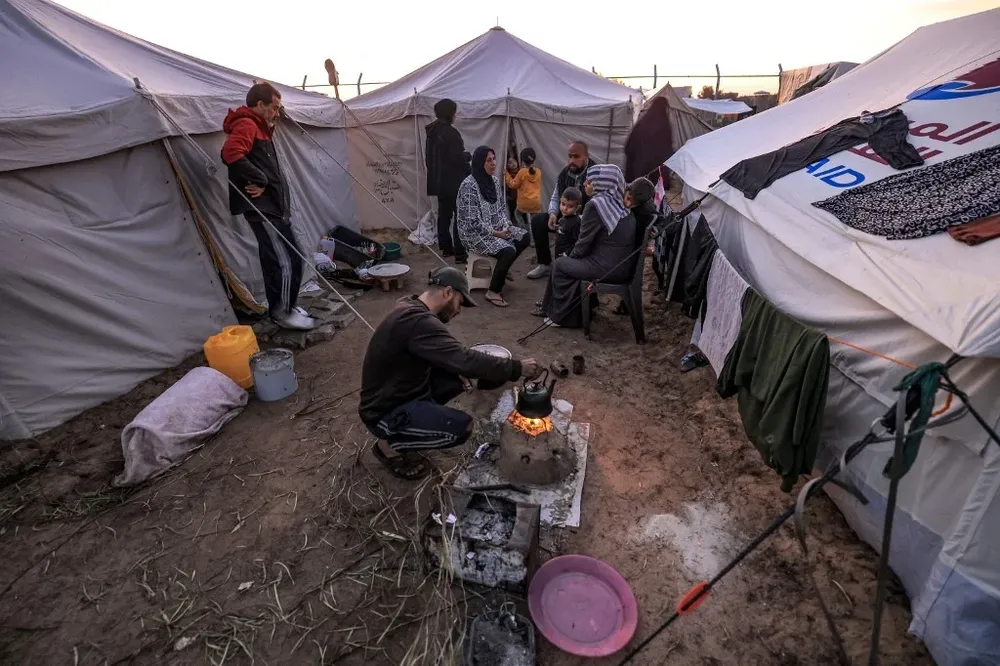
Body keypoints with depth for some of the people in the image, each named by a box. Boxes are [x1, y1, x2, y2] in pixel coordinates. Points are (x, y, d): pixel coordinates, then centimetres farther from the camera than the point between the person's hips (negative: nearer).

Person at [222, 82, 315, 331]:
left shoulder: (259, 128, 22)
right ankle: (283, 312, 3)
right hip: (263, 208, -10)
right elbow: (231, 153, -29)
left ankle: (281, 308, 25)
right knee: (289, 260, -9)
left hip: (270, 207, 10)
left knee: (275, 261, 15)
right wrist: (259, 180, -22)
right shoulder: (246, 125, -10)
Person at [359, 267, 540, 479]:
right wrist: (517, 368, -24)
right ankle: (389, 444, -2)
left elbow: (434, 355, 17)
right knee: (462, 427, -21)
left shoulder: (411, 308, 3)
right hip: (384, 412, -9)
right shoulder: (418, 321, -29)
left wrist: (454, 370, -1)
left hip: (402, 392, 9)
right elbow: (465, 360, -34)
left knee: (459, 377, 4)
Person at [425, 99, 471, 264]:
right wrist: (468, 155, 1)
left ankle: (446, 247, 23)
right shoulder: (451, 132, -16)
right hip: (453, 182, -9)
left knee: (444, 214, 15)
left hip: (438, 181, 9)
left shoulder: (432, 131, 10)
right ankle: (460, 253, -5)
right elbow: (458, 158, -19)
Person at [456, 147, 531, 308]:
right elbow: (474, 222, -23)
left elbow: (500, 208, 13)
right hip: (475, 233, -9)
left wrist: (506, 225, -5)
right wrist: (496, 233, -19)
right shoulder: (469, 186, -22)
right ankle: (493, 292, -11)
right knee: (508, 251, -26)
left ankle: (502, 269, 21)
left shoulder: (494, 180, 4)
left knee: (524, 237, 0)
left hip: (496, 227, 9)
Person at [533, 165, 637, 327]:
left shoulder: (595, 205, -13)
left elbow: (584, 242, -10)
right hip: (622, 266, 8)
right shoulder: (618, 203, 11)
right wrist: (573, 256, 16)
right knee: (572, 261, 22)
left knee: (559, 264, 10)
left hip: (606, 268, -8)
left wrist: (572, 255, 9)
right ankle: (550, 307, 32)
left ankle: (564, 316, 20)